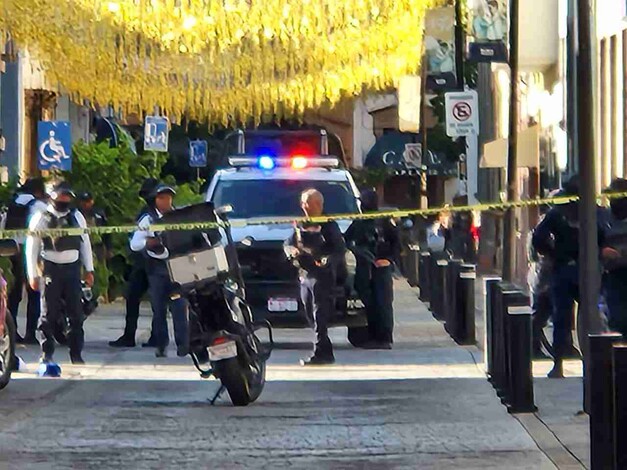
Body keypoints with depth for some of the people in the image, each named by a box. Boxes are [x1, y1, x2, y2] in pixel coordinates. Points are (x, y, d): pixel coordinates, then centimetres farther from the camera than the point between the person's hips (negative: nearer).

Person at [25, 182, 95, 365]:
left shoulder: (77, 217, 10)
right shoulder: (41, 218, -1)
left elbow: (85, 243, 14)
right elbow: (32, 248, -1)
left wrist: (89, 270, 10)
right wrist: (33, 275, -6)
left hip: (72, 268, 3)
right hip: (50, 269, -3)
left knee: (76, 313, 2)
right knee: (49, 313, -3)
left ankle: (76, 354, 9)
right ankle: (46, 353, 4)